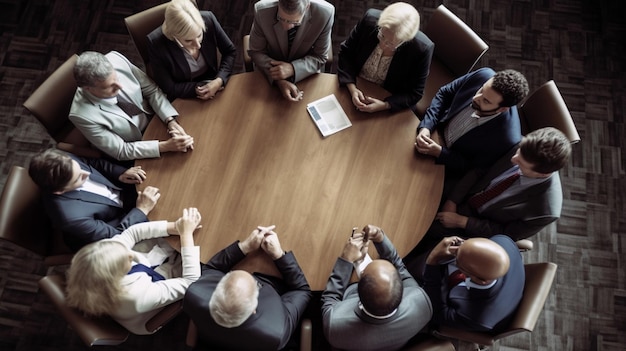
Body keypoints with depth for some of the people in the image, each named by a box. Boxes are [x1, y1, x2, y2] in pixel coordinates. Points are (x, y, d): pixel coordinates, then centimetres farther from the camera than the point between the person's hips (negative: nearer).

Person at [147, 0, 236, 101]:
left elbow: (230, 51, -5)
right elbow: (168, 88, -14)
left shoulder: (208, 20, -19)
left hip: (212, 83, 3)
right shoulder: (156, 43, -24)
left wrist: (219, 81, -19)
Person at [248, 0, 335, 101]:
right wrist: (279, 81, -29)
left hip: (306, 74, 0)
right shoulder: (262, 11, -25)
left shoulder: (325, 14, -26)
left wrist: (292, 69, -31)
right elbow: (256, 51, -12)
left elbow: (320, 57, -13)